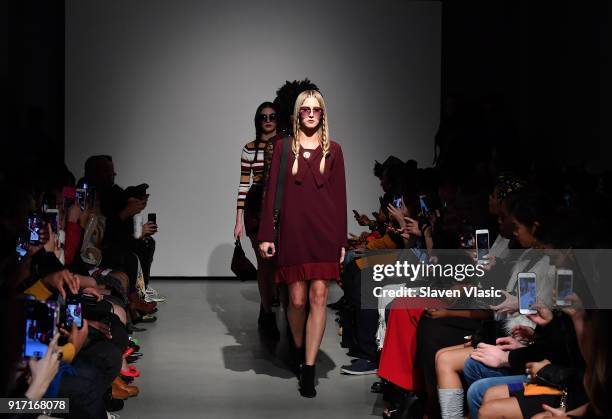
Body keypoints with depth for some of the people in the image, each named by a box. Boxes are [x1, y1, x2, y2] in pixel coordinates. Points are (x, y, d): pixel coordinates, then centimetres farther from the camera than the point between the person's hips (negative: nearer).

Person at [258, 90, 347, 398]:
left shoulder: (333, 150, 8)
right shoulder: (284, 148, 7)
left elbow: (340, 197, 7)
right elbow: (271, 192, 4)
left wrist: (341, 240, 4)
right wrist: (266, 235, -2)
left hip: (324, 233, 0)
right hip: (293, 231, 0)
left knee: (319, 297, -6)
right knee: (297, 299, 1)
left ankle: (308, 369, -4)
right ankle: (298, 350, 27)